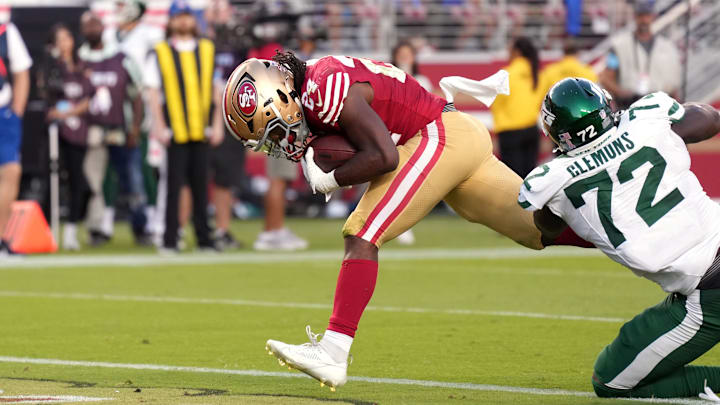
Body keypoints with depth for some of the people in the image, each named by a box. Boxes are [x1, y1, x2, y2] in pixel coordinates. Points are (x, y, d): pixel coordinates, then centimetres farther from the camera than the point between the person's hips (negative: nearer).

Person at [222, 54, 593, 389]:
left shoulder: (329, 89, -21)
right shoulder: (310, 92, 8)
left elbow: (382, 156, -24)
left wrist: (330, 180, -12)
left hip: (440, 138, -10)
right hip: (464, 138, 10)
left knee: (362, 236, -15)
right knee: (542, 231, 15)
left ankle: (333, 354, -21)